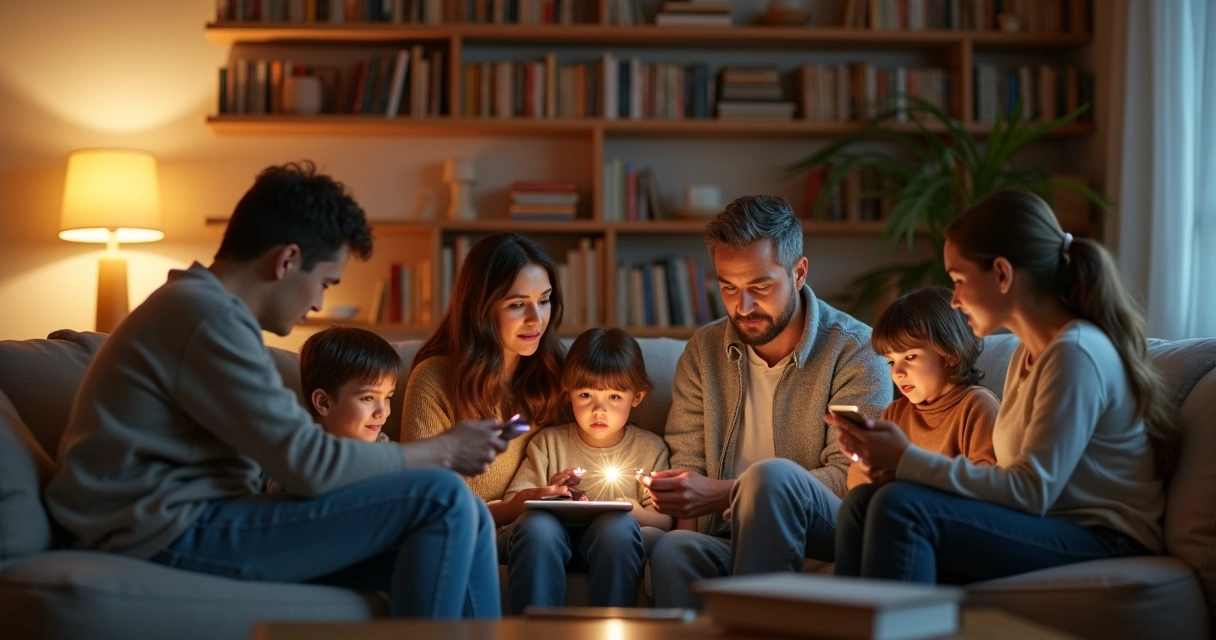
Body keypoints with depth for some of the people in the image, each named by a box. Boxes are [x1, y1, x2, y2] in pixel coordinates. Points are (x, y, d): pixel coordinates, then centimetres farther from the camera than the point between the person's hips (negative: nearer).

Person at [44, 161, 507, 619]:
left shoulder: (201, 306, 18)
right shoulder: (210, 318, -15)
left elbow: (288, 456, 12)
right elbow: (310, 465, -17)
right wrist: (442, 450, -4)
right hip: (172, 534, -10)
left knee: (462, 522, 0)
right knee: (440, 498, -15)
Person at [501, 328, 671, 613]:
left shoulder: (649, 448, 12)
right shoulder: (548, 442, 14)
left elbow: (664, 520, 4)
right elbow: (513, 502, 5)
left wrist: (631, 511, -18)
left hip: (615, 546, 0)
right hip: (546, 546, 1)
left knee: (618, 525, -35)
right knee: (537, 522, -34)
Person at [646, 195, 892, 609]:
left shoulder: (856, 352, -3)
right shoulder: (704, 351, 14)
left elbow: (851, 477, -13)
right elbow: (687, 462, 10)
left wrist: (721, 494, -22)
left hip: (828, 539, -2)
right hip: (726, 542, 2)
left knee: (772, 475, -35)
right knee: (673, 549, -34)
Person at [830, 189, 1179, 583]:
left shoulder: (1076, 354, -14)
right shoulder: (1027, 355, 16)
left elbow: (1031, 492, -19)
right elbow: (1011, 476, 10)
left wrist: (906, 459, -15)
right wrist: (893, 455, -2)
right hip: (1046, 531, 9)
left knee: (900, 507, -26)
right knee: (861, 505, -5)